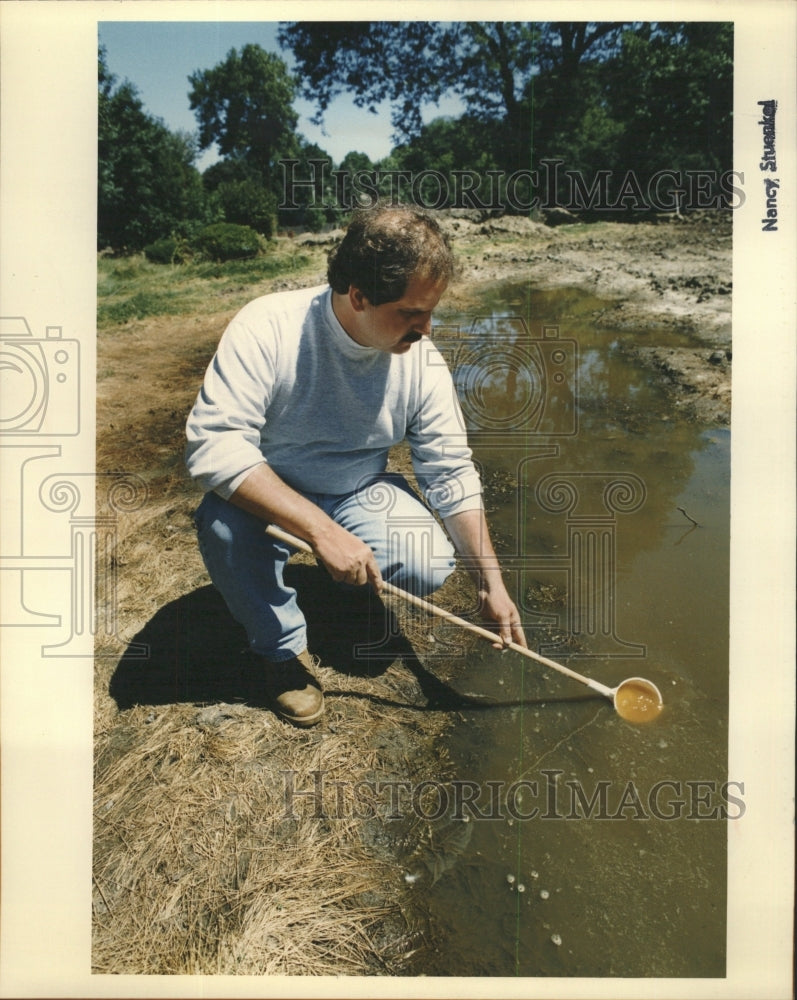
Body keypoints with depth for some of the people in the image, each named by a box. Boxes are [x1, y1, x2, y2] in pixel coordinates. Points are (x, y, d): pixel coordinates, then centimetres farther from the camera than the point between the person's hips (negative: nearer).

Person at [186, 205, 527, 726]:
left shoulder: (422, 358, -14)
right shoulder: (267, 327, -26)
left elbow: (452, 473, -9)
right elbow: (214, 444, -33)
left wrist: (492, 584, -11)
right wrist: (321, 529, -39)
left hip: (361, 493, 2)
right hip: (266, 497, -2)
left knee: (429, 567, -23)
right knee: (223, 521, -35)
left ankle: (348, 572, 13)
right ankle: (284, 647, -7)